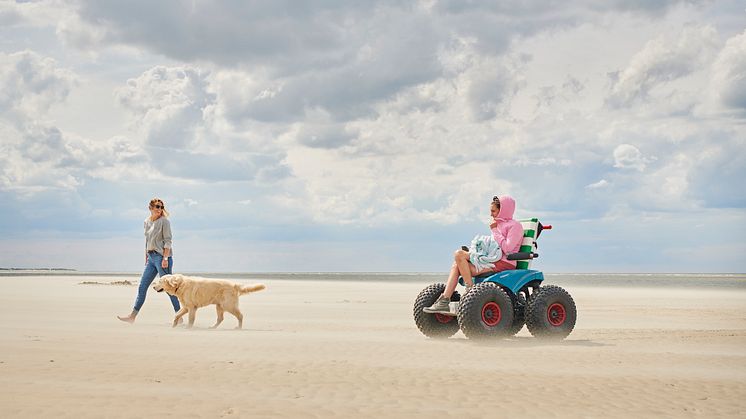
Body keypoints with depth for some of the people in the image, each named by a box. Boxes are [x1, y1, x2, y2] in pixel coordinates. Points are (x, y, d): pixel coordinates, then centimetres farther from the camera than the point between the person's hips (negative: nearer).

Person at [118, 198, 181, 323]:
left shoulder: (164, 221, -6)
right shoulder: (147, 221, 14)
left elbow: (167, 241, -11)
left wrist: (165, 258, -18)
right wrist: (146, 257, 18)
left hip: (162, 256, -7)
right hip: (151, 257, 7)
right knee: (142, 286, 6)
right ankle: (132, 316, 10)